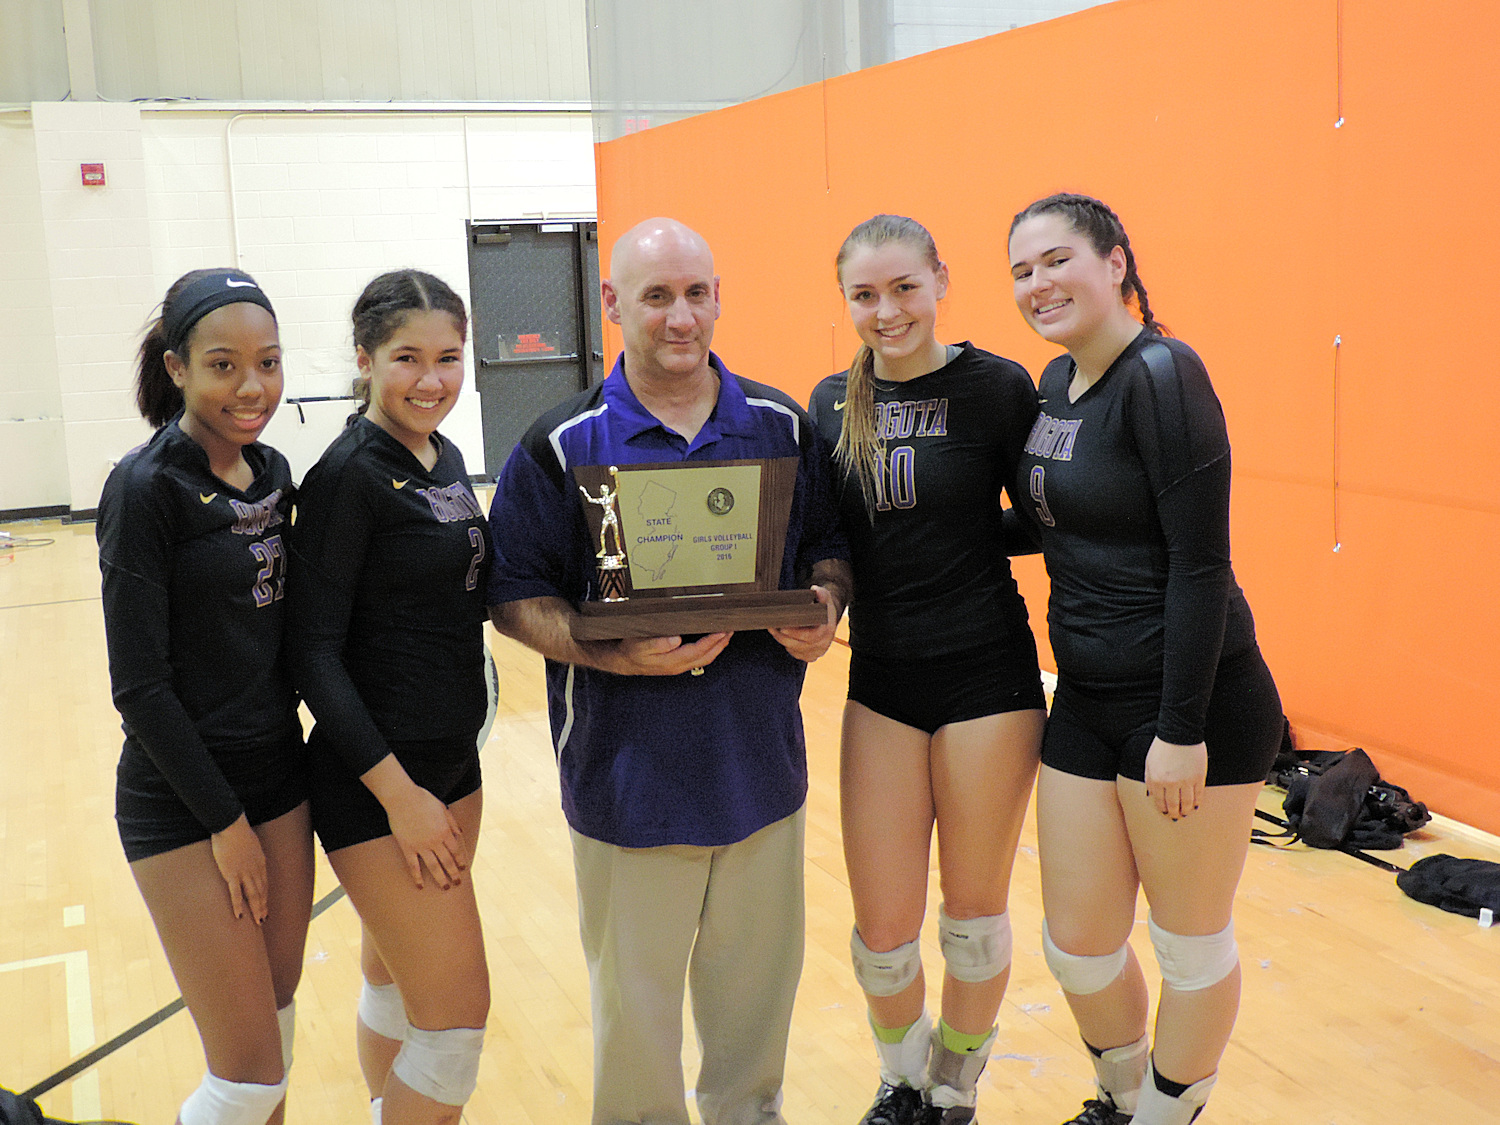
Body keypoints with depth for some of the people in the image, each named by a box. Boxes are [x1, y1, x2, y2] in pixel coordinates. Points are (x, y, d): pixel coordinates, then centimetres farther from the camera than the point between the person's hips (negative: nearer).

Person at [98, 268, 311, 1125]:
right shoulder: (146, 489, -15)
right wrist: (225, 820, -13)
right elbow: (139, 684, -16)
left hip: (280, 780, 7)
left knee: (277, 1014, 16)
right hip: (184, 803, -6)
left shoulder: (273, 472, 5)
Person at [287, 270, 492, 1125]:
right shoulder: (349, 476, -16)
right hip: (376, 776, -7)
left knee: (398, 976, 20)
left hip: (452, 758, 8)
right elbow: (315, 653, -18)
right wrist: (398, 794, -19)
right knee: (458, 1006, -3)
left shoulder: (445, 459, 8)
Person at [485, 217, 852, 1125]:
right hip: (629, 774, -3)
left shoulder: (782, 426, 4)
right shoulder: (562, 446, -5)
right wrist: (611, 654, -21)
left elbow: (830, 547, 13)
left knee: (758, 986, 17)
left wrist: (824, 607, -8)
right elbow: (515, 597, -5)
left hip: (762, 768, 3)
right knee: (635, 1005, 10)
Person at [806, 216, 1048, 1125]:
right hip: (881, 680, 3)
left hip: (988, 674, -3)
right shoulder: (833, 402, 5)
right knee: (883, 929, 7)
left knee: (975, 912, 12)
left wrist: (955, 537, -14)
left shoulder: (996, 386, -8)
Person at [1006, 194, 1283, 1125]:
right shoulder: (1058, 382, 9)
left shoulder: (1162, 375, -16)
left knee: (1192, 945, 11)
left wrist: (1182, 730, -20)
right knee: (1078, 945, 15)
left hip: (1194, 701, -8)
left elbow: (1201, 561, -19)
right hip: (1088, 700, 8)